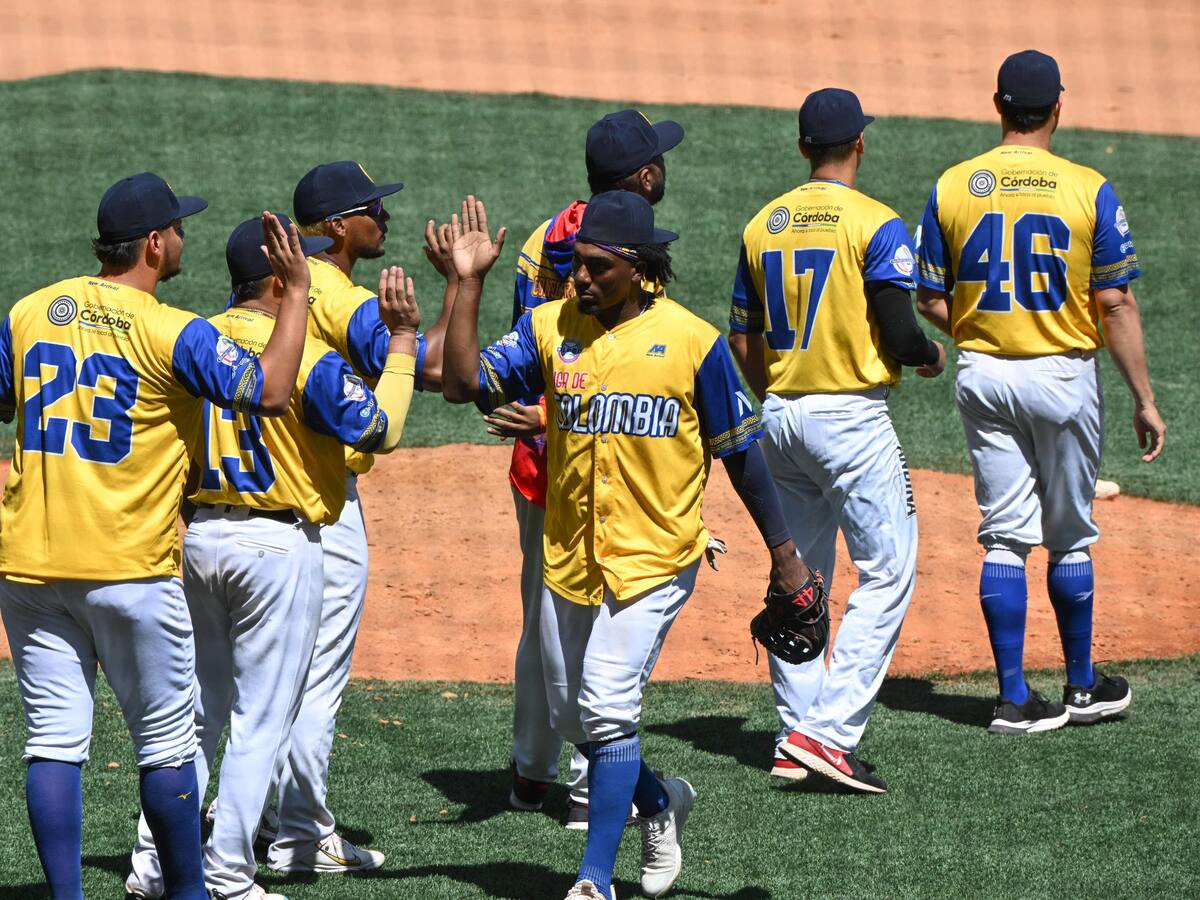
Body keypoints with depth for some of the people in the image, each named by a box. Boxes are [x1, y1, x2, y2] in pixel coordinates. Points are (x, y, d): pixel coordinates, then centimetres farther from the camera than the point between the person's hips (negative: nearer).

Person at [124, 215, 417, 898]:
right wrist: (403, 339, -8)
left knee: (197, 711, 16)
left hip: (197, 534, 6)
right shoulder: (306, 358, -15)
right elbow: (382, 431, -13)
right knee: (262, 718, 2)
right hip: (278, 545, -6)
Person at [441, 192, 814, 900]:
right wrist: (469, 283, -13)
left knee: (607, 709, -15)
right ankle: (659, 804, 42)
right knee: (573, 718, 15)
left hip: (652, 558, -5)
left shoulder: (692, 341, -8)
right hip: (568, 556, 5)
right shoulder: (550, 327, 1)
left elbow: (741, 452, 0)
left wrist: (784, 555, 2)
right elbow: (463, 383, -8)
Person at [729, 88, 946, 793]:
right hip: (853, 417, -7)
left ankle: (796, 737, 13)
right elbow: (900, 337, -15)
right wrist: (933, 357, 6)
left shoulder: (763, 225, 7)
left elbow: (743, 341, 10)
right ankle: (830, 732, -14)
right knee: (888, 574, -3)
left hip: (781, 417, 7)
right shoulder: (875, 225, -12)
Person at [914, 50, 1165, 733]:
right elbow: (1116, 304, -10)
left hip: (984, 375, 2)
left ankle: (1016, 699, 4)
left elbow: (932, 299, 1)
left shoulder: (952, 188, -3)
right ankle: (1083, 688, 24)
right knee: (1070, 537, 12)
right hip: (1063, 375, -2)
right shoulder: (1088, 190, -10)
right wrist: (1145, 400, -4)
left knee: (1005, 538, 6)